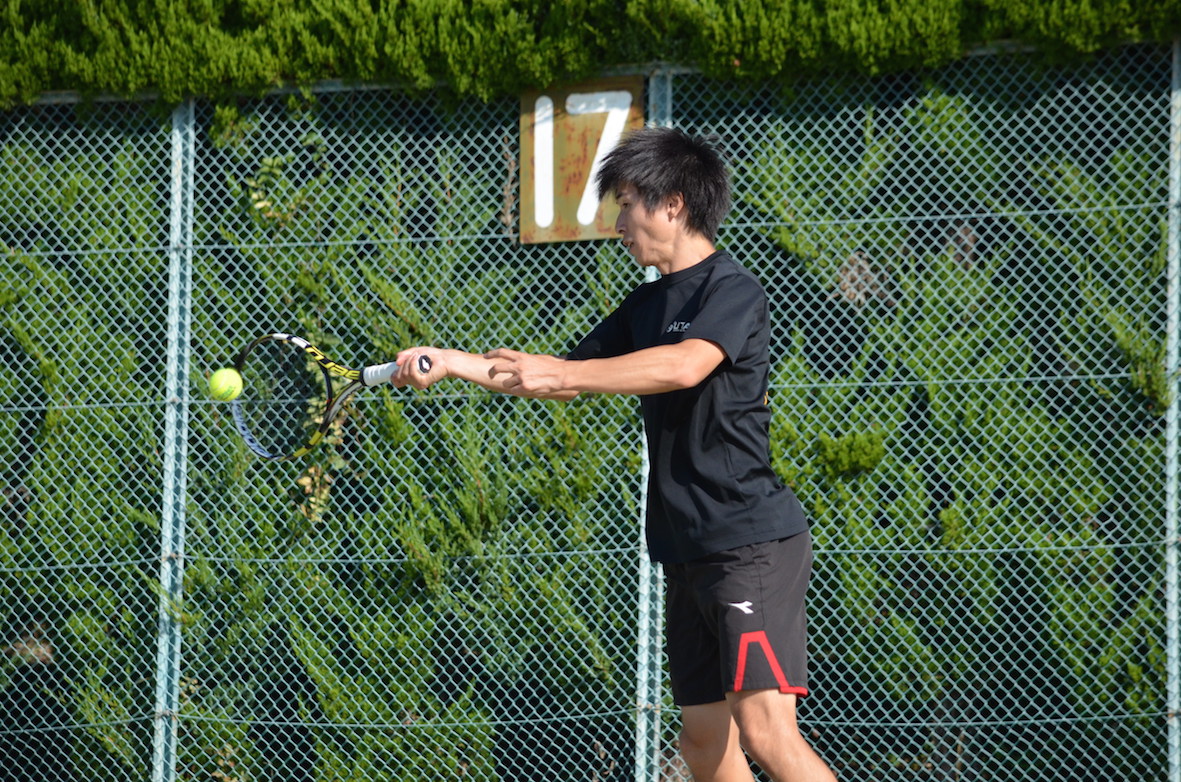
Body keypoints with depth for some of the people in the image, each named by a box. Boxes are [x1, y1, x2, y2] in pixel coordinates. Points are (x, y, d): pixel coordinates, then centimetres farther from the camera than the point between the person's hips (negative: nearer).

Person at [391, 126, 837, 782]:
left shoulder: (732, 291, -9)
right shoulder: (648, 303, 18)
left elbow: (685, 365, -28)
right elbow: (563, 377, 26)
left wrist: (560, 373, -30)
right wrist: (450, 362, 17)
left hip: (752, 543, -9)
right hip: (686, 554, 9)